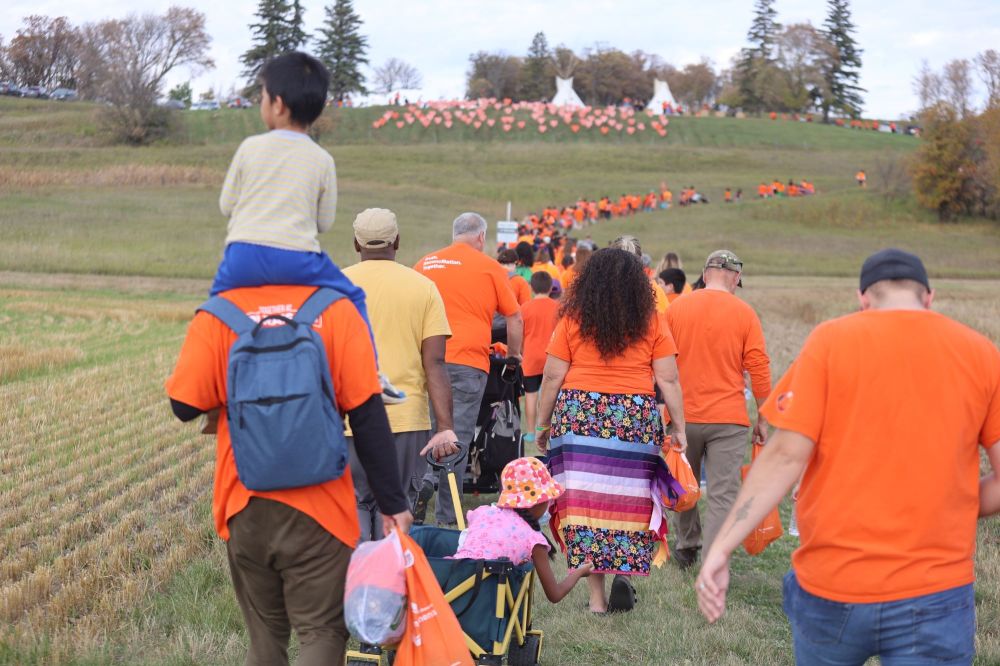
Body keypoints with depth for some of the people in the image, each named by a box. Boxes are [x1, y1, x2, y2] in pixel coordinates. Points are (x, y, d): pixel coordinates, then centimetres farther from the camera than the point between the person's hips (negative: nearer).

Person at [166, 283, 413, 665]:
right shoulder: (334, 310, -8)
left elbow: (184, 405, -4)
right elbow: (367, 415, -8)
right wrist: (392, 502, -3)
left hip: (244, 506, 2)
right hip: (318, 505, -2)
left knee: (265, 634, 18)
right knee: (323, 631, 5)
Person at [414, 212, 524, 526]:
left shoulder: (425, 264, 12)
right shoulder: (490, 268, 3)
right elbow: (515, 318, 7)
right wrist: (513, 355, 23)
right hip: (468, 361, -3)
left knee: (430, 427, 16)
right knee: (458, 436, 1)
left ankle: (425, 480, -9)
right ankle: (447, 515, 0)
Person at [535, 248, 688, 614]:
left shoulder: (572, 320, 3)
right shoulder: (651, 323, 4)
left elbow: (552, 377, 3)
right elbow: (668, 380, 2)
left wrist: (543, 423, 13)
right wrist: (679, 428, 9)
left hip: (578, 415, 0)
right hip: (635, 418, 0)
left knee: (584, 500, 3)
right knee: (630, 499, 12)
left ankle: (596, 595, 5)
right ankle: (623, 571, -6)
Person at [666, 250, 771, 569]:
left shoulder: (676, 308, 1)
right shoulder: (744, 313, -4)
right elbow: (759, 369, -4)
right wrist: (762, 417, 5)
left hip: (683, 414, 3)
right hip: (728, 418, -2)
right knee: (723, 494, -2)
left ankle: (687, 546, 35)